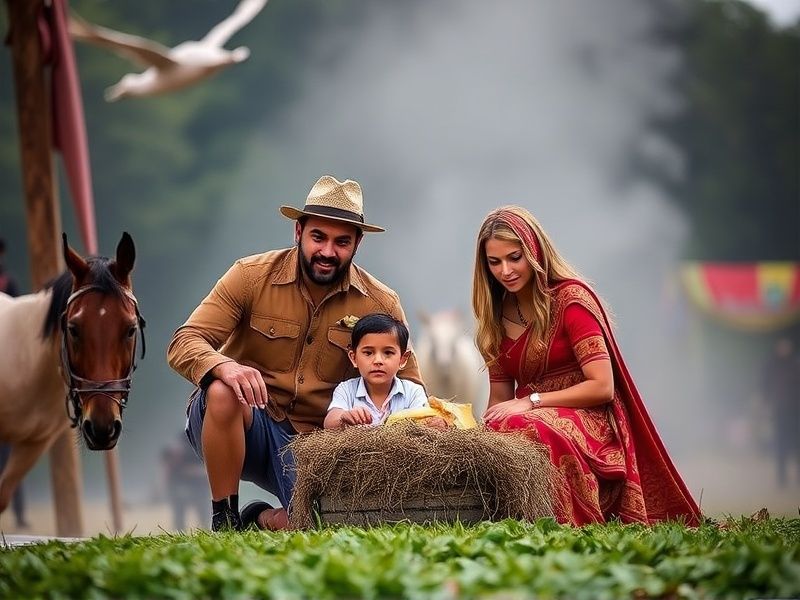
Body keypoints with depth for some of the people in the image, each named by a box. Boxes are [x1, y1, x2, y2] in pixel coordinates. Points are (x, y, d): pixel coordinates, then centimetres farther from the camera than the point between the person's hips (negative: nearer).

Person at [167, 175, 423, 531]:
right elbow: (184, 344, -14)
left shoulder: (380, 304, -1)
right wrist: (224, 366, -38)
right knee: (222, 392, -37)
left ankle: (262, 519, 10)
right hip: (243, 422, -2)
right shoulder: (251, 276, -7)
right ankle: (224, 520, -16)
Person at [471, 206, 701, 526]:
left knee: (520, 430, -39)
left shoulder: (570, 298, -5)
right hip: (536, 421, 5)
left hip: (585, 422, -5)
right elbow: (500, 400, 12)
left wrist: (531, 402, -17)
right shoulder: (497, 314, 14)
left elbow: (602, 387, -12)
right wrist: (480, 429, -11)